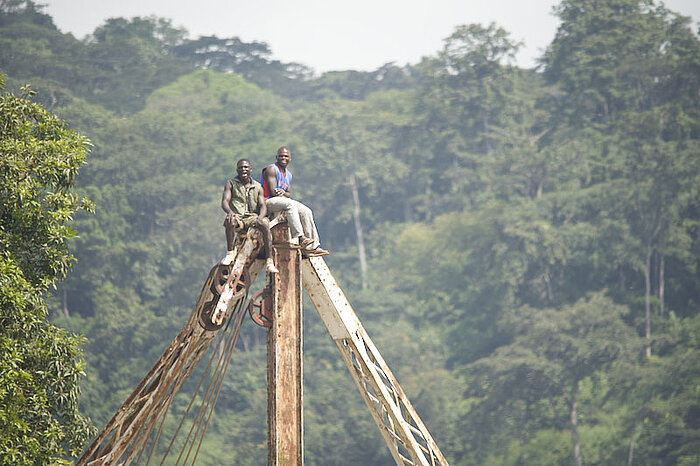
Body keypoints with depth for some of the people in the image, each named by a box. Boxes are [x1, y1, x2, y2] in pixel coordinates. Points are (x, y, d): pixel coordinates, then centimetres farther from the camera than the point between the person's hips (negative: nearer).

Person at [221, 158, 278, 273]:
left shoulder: (258, 187, 14)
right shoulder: (231, 184, 9)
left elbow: (263, 206, 5)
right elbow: (224, 201, -5)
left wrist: (260, 217, -20)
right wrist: (229, 212, -29)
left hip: (252, 217, 1)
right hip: (237, 216, -1)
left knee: (265, 225, -30)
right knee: (230, 220, -38)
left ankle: (269, 262, -34)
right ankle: (230, 253, -23)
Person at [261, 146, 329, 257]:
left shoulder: (288, 175, 19)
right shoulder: (271, 169, -7)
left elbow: (288, 195, 14)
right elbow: (272, 192, -16)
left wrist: (283, 193, -9)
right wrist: (285, 195, -4)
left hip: (283, 201, 9)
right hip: (268, 201, -9)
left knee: (306, 211, -6)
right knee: (290, 204, -35)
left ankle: (314, 246, -8)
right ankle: (299, 237, -44)